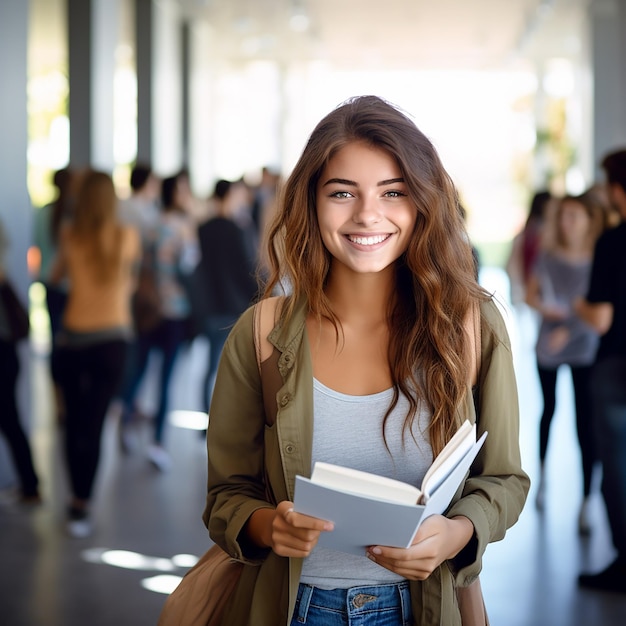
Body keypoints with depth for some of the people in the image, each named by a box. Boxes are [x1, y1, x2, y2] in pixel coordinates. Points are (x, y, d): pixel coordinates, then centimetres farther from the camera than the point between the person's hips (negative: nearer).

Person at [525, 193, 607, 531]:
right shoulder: (547, 257, -2)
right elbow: (530, 293, 6)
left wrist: (570, 330, -19)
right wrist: (545, 307, -14)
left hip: (585, 349, -3)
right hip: (547, 349, 3)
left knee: (585, 424, -8)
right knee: (548, 408, 21)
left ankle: (586, 504, -5)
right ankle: (542, 475, 42)